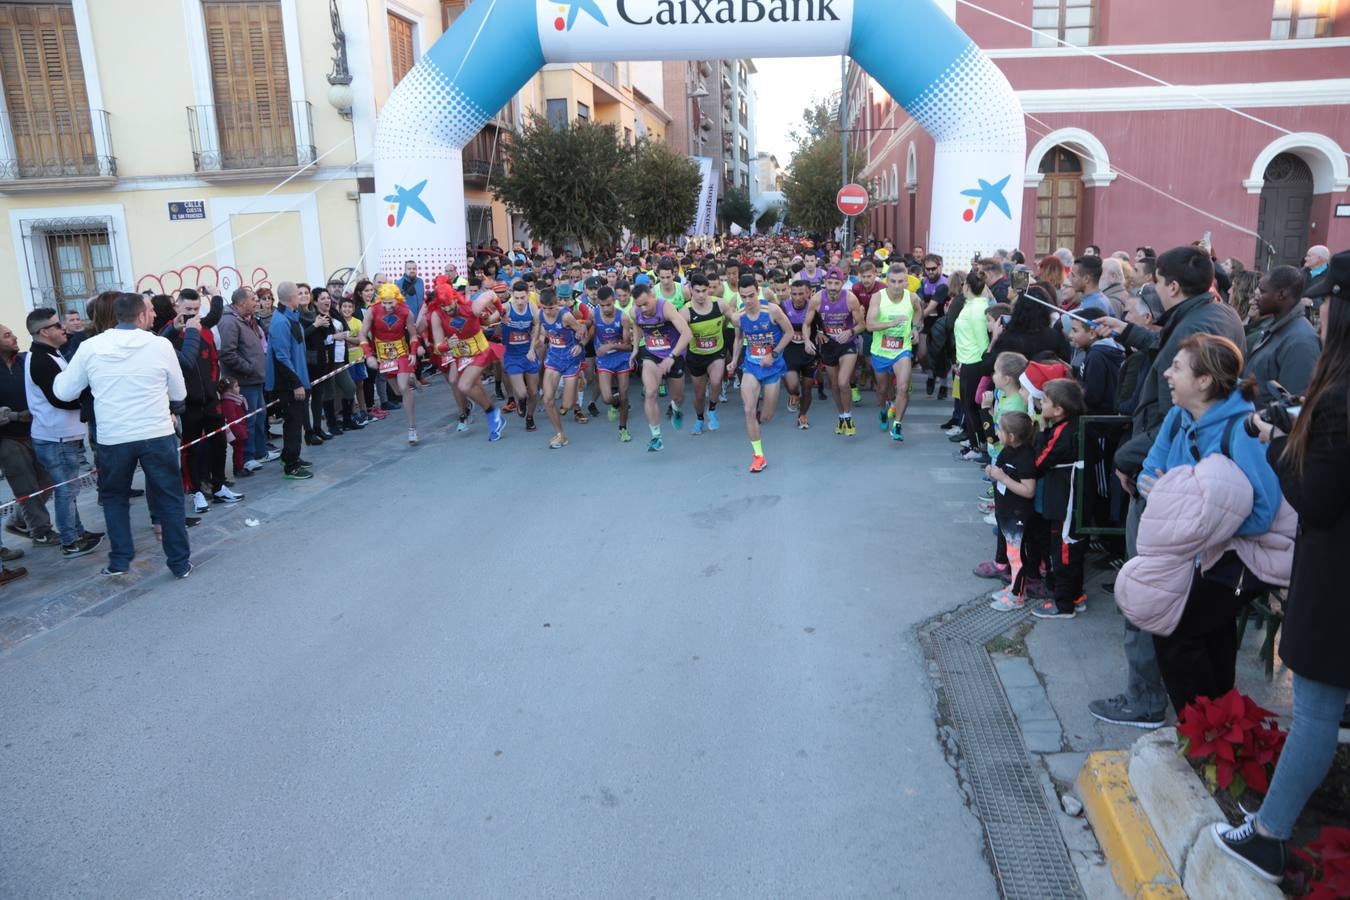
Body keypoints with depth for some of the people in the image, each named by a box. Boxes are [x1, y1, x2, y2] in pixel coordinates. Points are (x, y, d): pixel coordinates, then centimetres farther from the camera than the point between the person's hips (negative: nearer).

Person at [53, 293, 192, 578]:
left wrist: (60, 375, 28)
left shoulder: (90, 347, -2)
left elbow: (64, 392, 6)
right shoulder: (161, 345, -6)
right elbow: (179, 394, 4)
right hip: (158, 435, -1)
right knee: (169, 498, 10)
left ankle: (119, 560, 22)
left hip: (112, 438, 2)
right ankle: (180, 562, 15)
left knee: (114, 497, 22)